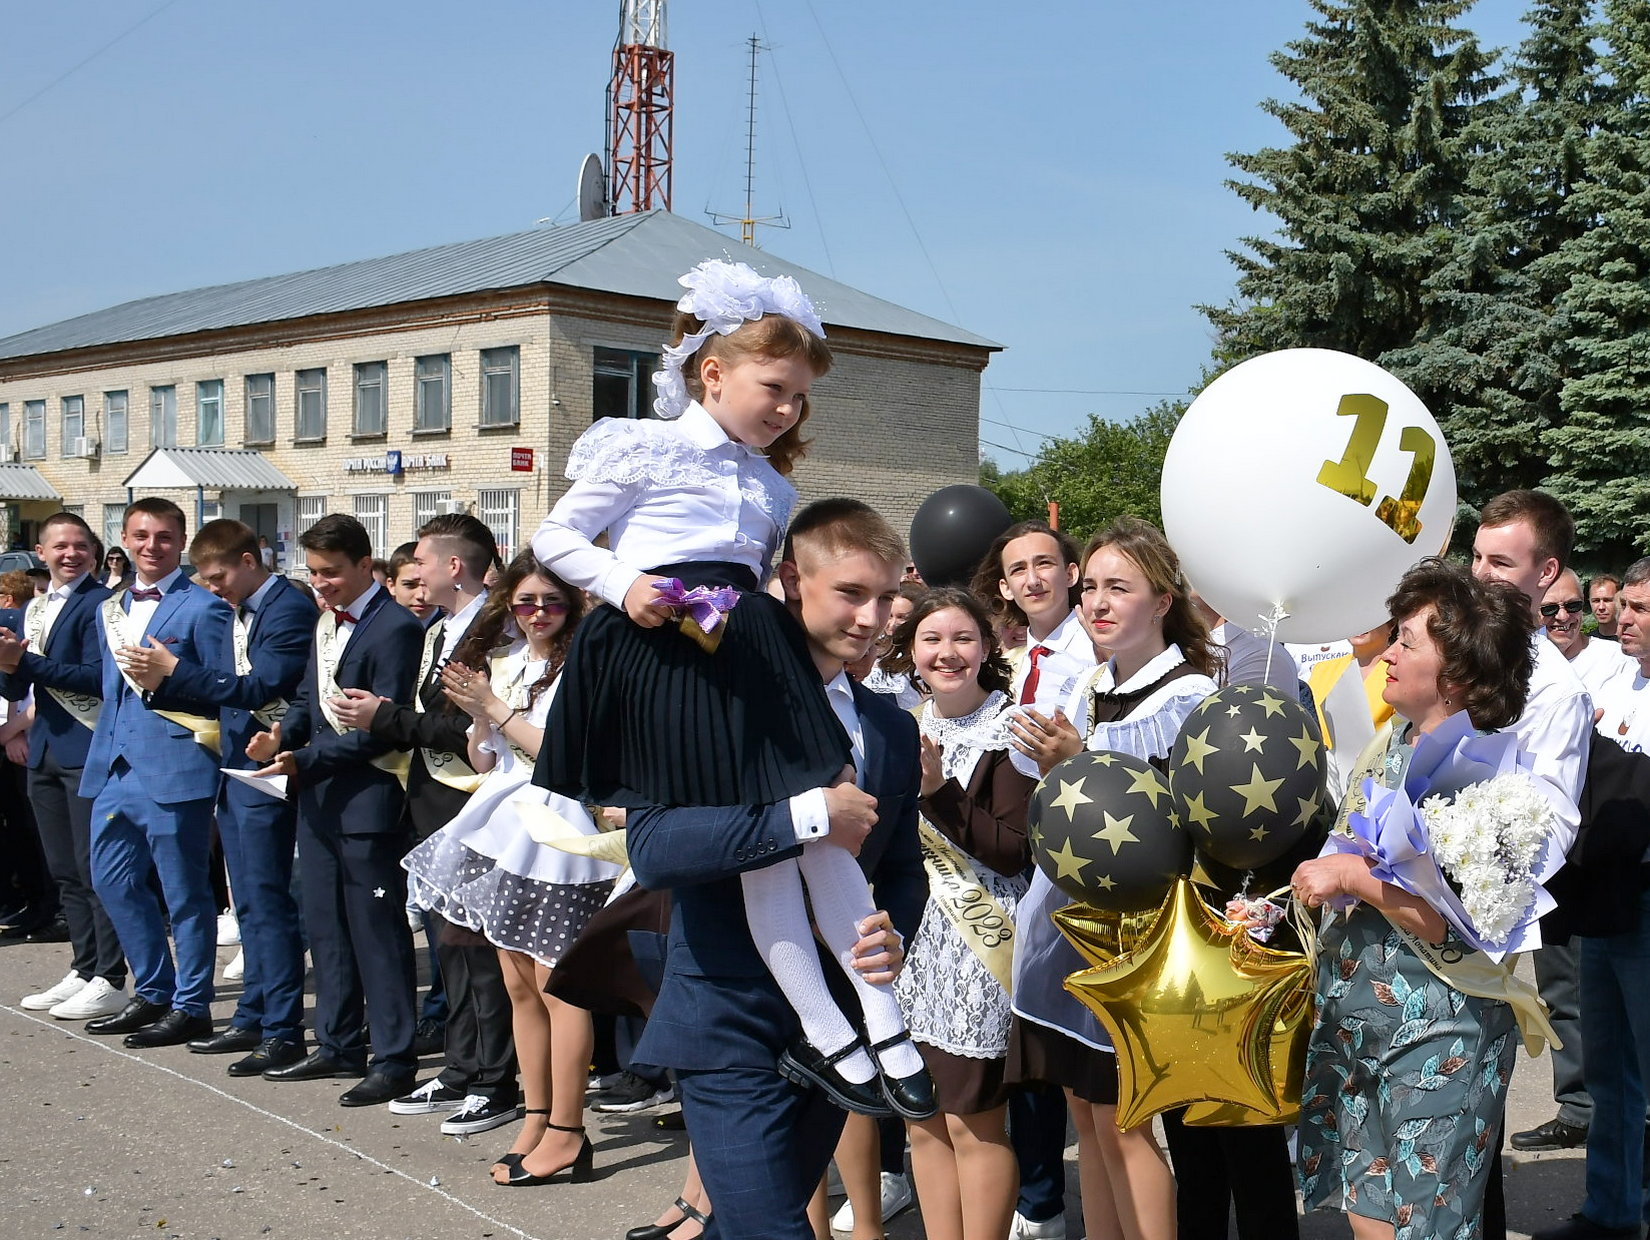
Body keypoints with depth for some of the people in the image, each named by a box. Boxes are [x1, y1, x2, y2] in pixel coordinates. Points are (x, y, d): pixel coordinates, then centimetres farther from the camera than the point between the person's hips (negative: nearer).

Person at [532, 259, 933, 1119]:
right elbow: (556, 538, 4)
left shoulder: (774, 488, 20)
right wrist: (622, 584, -11)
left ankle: (884, 1025, 1)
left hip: (753, 647, 6)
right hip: (666, 651, -6)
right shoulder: (644, 448, 3)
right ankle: (825, 1038, -3)